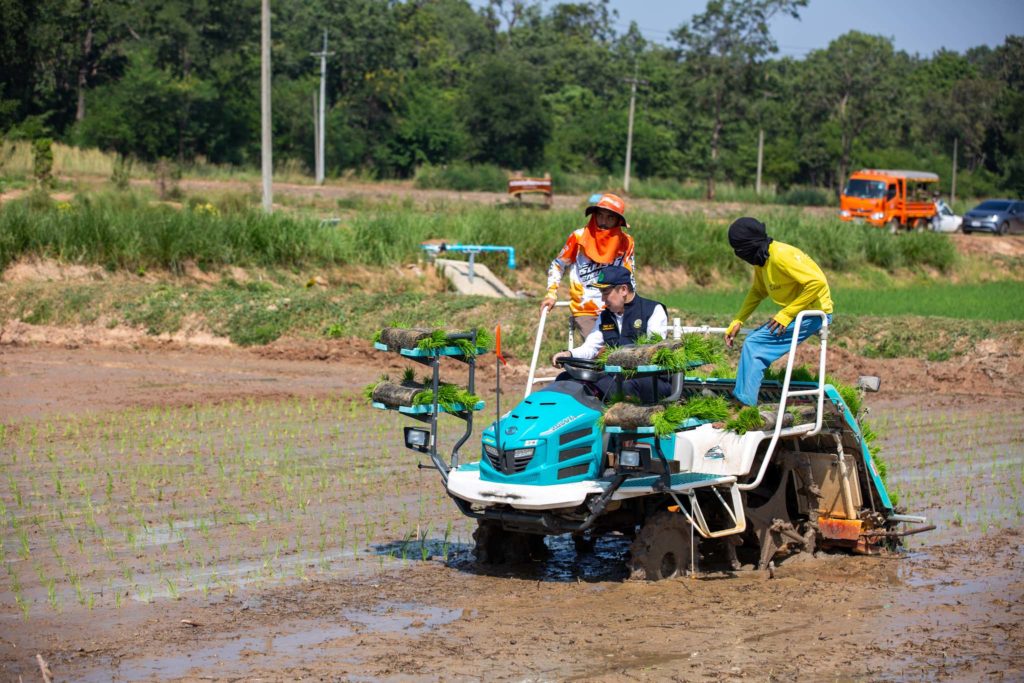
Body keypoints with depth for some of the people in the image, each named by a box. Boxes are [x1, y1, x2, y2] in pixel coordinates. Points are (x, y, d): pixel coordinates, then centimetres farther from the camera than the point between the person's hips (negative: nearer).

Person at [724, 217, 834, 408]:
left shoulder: (781, 256, -23)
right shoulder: (762, 260, 6)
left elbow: (817, 282, -28)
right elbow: (757, 291, 20)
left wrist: (786, 314, -23)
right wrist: (737, 322, 8)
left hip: (814, 312, -9)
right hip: (795, 312, 9)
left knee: (754, 344, -15)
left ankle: (744, 403, -16)